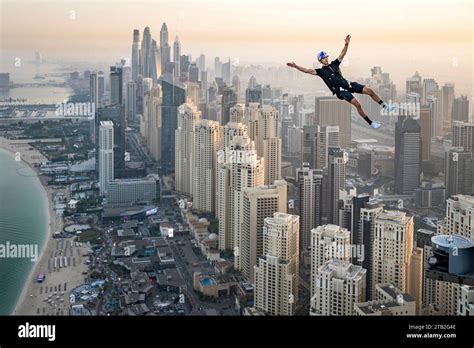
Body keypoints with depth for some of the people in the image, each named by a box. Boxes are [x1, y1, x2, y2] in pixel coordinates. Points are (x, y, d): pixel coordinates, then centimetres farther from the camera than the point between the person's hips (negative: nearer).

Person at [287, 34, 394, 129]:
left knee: (369, 91, -1)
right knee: (357, 104, -22)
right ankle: (371, 123, -12)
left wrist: (346, 44, -1)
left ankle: (385, 106, 14)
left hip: (347, 84, 6)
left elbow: (342, 54, 13)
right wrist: (295, 66, -16)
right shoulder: (321, 71, 2)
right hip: (340, 91, -6)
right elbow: (307, 70, -6)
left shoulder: (334, 64, 16)